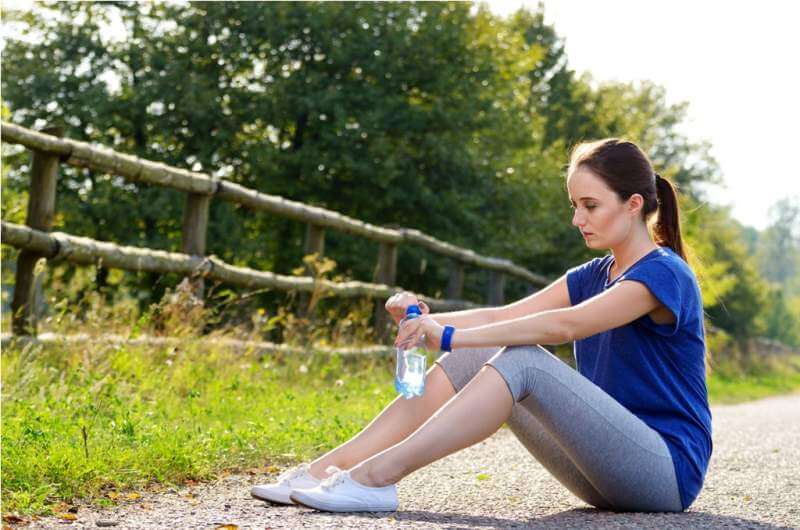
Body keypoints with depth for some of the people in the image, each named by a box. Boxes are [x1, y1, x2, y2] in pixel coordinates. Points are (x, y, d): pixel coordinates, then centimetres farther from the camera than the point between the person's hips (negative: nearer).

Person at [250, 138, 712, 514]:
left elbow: (562, 326, -26)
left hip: (669, 470, -8)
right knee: (474, 358, -7)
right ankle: (328, 467, -14)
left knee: (523, 359, -26)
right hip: (606, 467, 8)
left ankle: (374, 477, -30)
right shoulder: (594, 276, 15)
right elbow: (503, 316, 3)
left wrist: (450, 336, -28)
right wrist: (426, 319, -15)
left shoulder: (663, 274, -12)